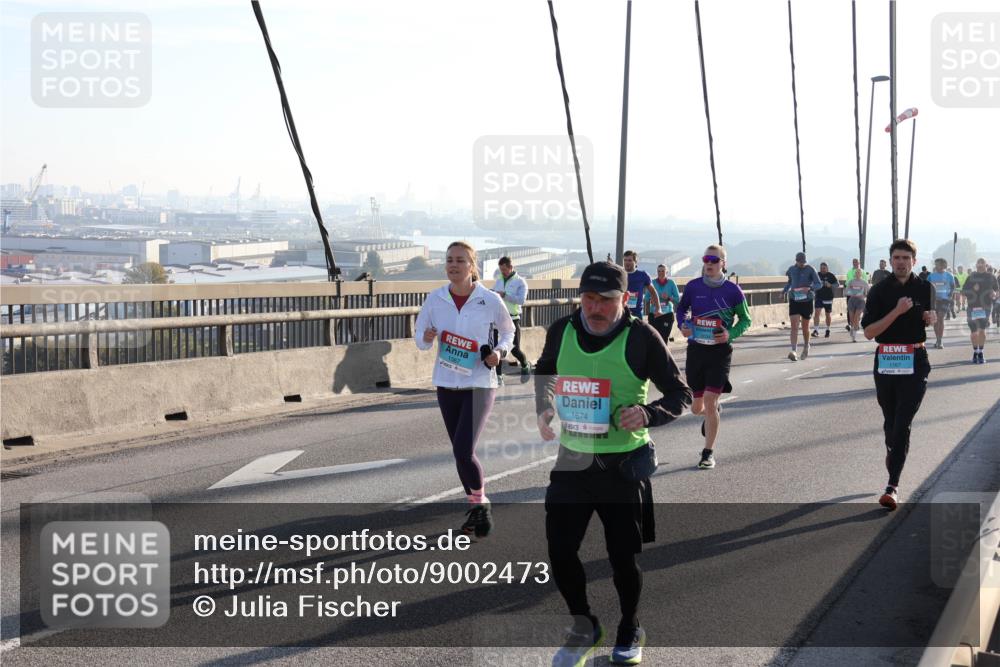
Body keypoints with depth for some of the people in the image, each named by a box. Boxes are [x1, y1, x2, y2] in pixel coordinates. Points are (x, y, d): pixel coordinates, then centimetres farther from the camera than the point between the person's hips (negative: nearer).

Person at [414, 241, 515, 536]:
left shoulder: (491, 300, -9)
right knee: (461, 452, 13)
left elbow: (507, 331, 8)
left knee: (463, 451, -17)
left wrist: (500, 351, -11)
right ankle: (476, 508, 31)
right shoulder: (435, 299, -1)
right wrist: (426, 338, -15)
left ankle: (480, 502, 8)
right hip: (446, 384, 4)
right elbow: (419, 336, 7)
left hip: (480, 384, -4)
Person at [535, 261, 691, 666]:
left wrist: (648, 414, -23)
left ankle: (630, 631, 32)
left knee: (622, 555, 5)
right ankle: (584, 627, 25)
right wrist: (544, 409, 6)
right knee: (560, 551, 0)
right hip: (571, 460, 3)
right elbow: (544, 372, 23)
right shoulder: (561, 332, 0)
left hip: (623, 464, -3)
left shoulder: (641, 337, -11)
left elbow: (680, 394, -5)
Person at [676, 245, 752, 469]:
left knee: (709, 402, -11)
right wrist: (682, 325, -4)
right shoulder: (693, 286, -1)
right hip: (695, 349, 3)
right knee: (697, 407, 11)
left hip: (720, 351, -3)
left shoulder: (732, 290, -6)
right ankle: (715, 409, 50)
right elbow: (682, 308, 16)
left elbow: (745, 319, 3)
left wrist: (731, 334, -15)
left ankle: (708, 452, 3)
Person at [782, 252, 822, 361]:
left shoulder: (810, 270, -6)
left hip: (807, 301, -1)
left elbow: (819, 284, -10)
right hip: (794, 300, 1)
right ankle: (793, 351, -21)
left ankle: (806, 347, 38)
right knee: (794, 326, -13)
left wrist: (810, 288, -30)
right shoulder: (791, 269, 4)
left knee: (805, 327, 11)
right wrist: (784, 290, 5)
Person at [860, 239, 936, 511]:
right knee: (890, 421, 13)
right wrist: (897, 311, -20)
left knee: (902, 424, -10)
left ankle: (893, 486, -15)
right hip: (885, 363, 1)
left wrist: (931, 318, -1)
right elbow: (869, 332, -10)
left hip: (915, 363, -1)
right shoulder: (879, 291, -1)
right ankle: (893, 455, 42)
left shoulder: (925, 288, 4)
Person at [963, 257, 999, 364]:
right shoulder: (971, 277, 8)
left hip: (985, 306, -1)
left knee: (982, 330, -8)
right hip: (972, 307, 1)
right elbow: (964, 290, 6)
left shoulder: (991, 277, 7)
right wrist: (973, 289, -13)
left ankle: (980, 353, -1)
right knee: (974, 331, 6)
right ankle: (975, 352, 22)